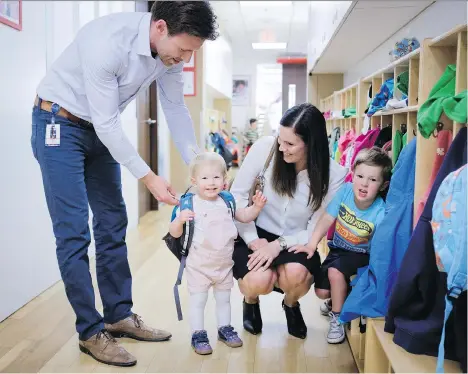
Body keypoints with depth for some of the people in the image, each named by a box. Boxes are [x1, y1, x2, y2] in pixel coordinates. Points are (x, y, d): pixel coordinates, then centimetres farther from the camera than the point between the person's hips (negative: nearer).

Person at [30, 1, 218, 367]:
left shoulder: (170, 50, -10)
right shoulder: (109, 41, -32)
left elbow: (176, 109, -1)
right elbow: (107, 122, -30)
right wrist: (149, 178, -27)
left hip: (100, 130, 7)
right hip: (59, 124, -7)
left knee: (113, 223, 7)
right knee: (74, 231, -9)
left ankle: (120, 316, 18)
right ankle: (91, 332, 2)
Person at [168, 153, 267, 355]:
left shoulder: (227, 202, -2)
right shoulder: (190, 205, -17)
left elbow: (244, 216, 12)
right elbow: (174, 233, -17)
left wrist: (257, 206, -6)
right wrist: (180, 219, -37)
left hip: (224, 264, 5)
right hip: (199, 266, -5)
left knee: (224, 299, 20)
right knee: (198, 301, 7)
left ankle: (225, 328, 37)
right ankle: (198, 335, 21)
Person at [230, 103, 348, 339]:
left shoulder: (334, 175, -15)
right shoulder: (265, 147, -17)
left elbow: (315, 230, -9)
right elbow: (237, 194, -9)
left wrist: (280, 244, -25)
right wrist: (253, 239, -17)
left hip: (295, 242, 1)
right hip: (255, 235, 0)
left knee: (296, 275, -32)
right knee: (260, 281, -29)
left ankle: (291, 305, 10)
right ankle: (250, 301, 14)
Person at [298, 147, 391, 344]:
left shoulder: (380, 212, -29)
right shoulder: (346, 191, -21)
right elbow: (327, 219, -17)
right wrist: (312, 244, -25)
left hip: (361, 255, -4)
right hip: (338, 248, 4)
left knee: (335, 271, -30)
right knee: (321, 291, 0)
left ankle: (337, 318, -5)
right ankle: (338, 299, 38)